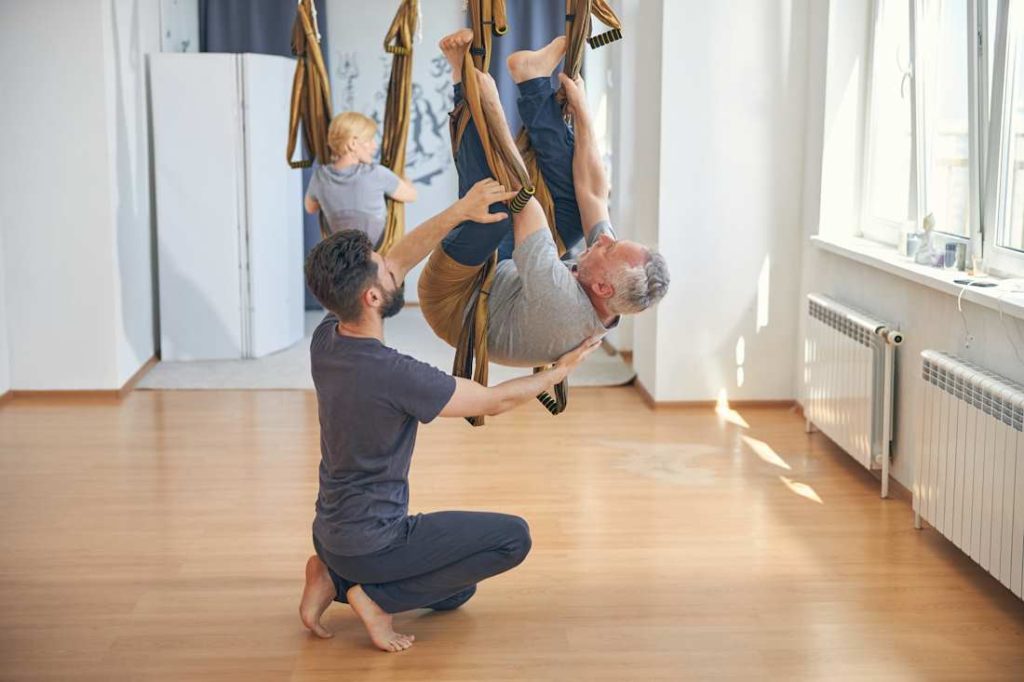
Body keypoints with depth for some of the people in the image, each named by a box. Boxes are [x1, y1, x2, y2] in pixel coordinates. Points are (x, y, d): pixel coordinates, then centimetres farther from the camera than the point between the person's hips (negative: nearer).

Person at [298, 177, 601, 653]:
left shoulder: (326, 338, -6)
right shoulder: (394, 374, -29)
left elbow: (401, 260, 5)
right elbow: (493, 402, -14)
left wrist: (460, 212, -2)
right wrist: (561, 370, 2)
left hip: (332, 530, 8)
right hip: (371, 542, -8)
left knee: (456, 590, 25)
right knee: (514, 537, -2)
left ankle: (334, 578, 10)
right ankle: (376, 597, -3)